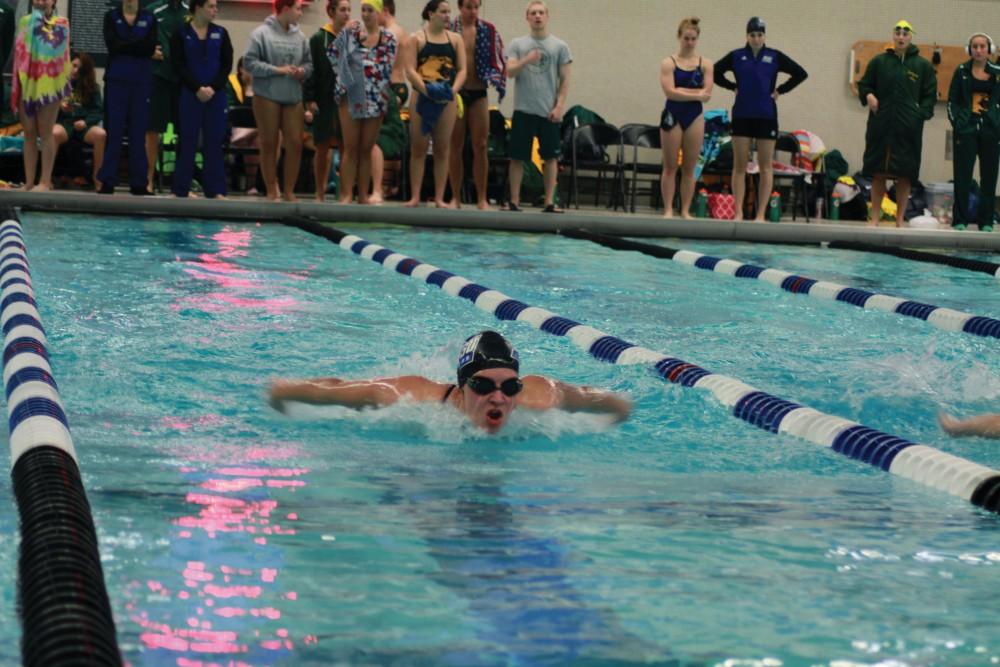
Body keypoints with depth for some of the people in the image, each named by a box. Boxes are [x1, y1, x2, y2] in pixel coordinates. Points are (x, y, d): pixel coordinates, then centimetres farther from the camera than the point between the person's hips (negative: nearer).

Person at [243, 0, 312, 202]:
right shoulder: (262, 33, -6)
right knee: (269, 144, 4)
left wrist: (302, 71, -10)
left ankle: (289, 190, 12)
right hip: (267, 96, -4)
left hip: (293, 97, 4)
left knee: (295, 144, 0)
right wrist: (277, 70, -14)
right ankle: (271, 191, 12)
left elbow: (309, 63, 13)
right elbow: (249, 61, -10)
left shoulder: (300, 36, 6)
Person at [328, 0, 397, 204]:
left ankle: (363, 195, 11)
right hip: (351, 94, -1)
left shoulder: (388, 38, 3)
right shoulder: (351, 33, 4)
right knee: (350, 147, -2)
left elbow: (388, 67, -2)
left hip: (375, 97, 1)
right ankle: (346, 194, -3)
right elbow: (333, 55, -2)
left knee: (366, 149, 7)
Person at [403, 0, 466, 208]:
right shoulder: (416, 39, 1)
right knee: (418, 149, 1)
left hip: (447, 100, 2)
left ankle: (439, 198, 7)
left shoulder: (455, 39, 10)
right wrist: (427, 90, -21)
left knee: (442, 150, 4)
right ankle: (415, 197, 4)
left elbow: (462, 70, 4)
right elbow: (410, 70, -7)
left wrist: (453, 90, -14)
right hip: (422, 98, -2)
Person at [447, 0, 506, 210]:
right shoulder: (449, 29, -2)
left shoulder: (489, 31, 2)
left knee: (480, 146, 0)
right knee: (456, 146, 3)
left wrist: (500, 83, -3)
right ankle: (456, 197, 9)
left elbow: (500, 60, 7)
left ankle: (482, 198, 5)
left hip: (479, 93, 1)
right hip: (456, 92, -1)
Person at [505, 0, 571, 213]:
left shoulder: (560, 46, 5)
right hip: (523, 109, 0)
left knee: (551, 156, 1)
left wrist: (559, 106, -5)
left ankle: (549, 202, 6)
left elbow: (565, 80, 4)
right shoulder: (517, 44, 7)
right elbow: (510, 72, -3)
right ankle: (514, 201, 6)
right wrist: (526, 61, -21)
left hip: (549, 111, 0)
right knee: (517, 157, 1)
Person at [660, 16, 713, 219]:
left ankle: (685, 210, 8)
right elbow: (670, 92, -15)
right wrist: (696, 95, -13)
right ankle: (668, 210, 4)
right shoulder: (669, 63, -2)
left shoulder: (705, 64, 3)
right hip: (673, 116, -2)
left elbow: (706, 94, -8)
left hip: (695, 117, 2)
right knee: (670, 167, 1)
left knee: (690, 168, 4)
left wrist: (681, 91, -13)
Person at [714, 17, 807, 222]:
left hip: (766, 117, -1)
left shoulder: (775, 57, 2)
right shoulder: (736, 56, 4)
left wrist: (780, 90, -1)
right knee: (740, 166, -1)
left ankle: (761, 214, 2)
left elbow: (800, 74, 6)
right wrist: (734, 87, 4)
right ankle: (738, 213, 1)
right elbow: (715, 72, 13)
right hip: (742, 116, 1)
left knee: (766, 167, 0)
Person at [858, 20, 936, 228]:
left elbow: (930, 95, 8)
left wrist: (921, 113, -5)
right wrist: (868, 95, -5)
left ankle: (900, 220, 7)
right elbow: (864, 85, 15)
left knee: (905, 176, 0)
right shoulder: (879, 62, 7)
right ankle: (875, 217, 10)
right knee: (878, 173, 2)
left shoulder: (923, 66, 5)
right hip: (881, 125, 1)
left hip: (909, 128, -1)